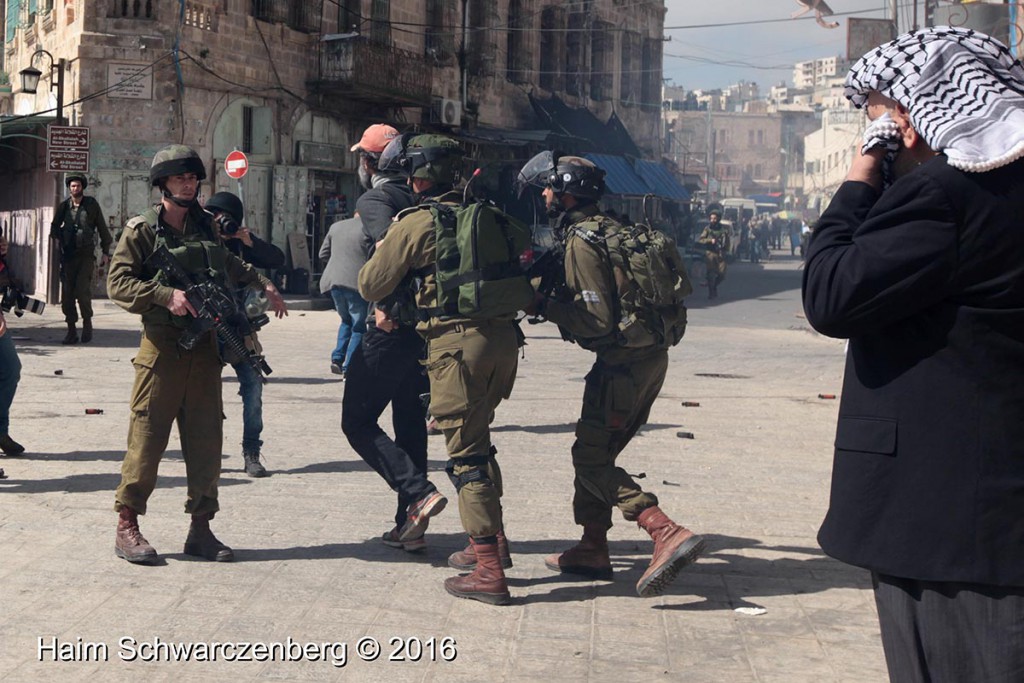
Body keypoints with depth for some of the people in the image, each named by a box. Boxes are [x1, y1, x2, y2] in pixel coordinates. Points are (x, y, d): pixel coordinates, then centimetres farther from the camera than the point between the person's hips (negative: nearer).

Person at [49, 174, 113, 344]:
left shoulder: (91, 205, 3)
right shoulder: (63, 207, 9)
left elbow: (102, 228, 7)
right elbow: (54, 226, 23)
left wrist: (105, 251, 5)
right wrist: (56, 237, 3)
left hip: (86, 255, -3)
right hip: (68, 255, 3)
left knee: (83, 290, -16)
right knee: (67, 294, 0)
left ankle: (87, 323, 6)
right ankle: (71, 330, 8)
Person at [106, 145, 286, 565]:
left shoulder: (205, 226, 14)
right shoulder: (142, 230, -1)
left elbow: (229, 266, 32)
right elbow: (118, 283, -9)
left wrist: (262, 284, 20)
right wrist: (166, 295, -20)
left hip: (204, 345, 5)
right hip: (162, 346, -5)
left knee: (206, 440, 4)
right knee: (147, 437, -3)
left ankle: (200, 529, 12)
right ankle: (127, 526, 7)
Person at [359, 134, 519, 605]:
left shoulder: (414, 224, -5)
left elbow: (370, 286, 3)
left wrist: (385, 242, 19)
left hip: (458, 343, -7)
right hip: (503, 336, 7)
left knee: (466, 454, -3)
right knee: (478, 442, 22)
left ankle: (489, 573, -5)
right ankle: (487, 544, 30)